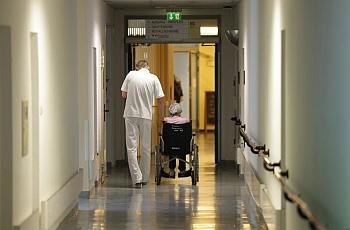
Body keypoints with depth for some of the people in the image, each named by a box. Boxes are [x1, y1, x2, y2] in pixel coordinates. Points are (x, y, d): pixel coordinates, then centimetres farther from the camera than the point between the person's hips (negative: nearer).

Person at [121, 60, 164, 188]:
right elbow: (160, 100, 1)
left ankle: (137, 178, -9)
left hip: (131, 114, -1)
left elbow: (123, 94, 4)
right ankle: (144, 178, 20)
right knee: (146, 148, 13)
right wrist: (161, 117, 12)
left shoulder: (131, 75, 1)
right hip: (146, 116, 1)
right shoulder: (153, 78, 1)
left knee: (132, 147, 1)